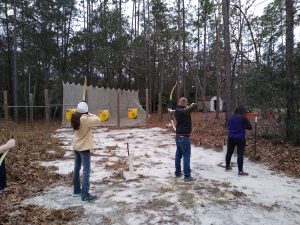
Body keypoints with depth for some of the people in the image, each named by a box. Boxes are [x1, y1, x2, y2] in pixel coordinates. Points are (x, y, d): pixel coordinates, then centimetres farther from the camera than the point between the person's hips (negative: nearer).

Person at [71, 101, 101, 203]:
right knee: (86, 170, -6)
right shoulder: (85, 119, -22)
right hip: (84, 147, -9)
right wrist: (89, 114, -10)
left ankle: (76, 190, 31)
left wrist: (84, 114, -1)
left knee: (77, 168, 17)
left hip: (76, 147, 9)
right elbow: (97, 120, -23)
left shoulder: (76, 118, 1)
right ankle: (85, 195, -6)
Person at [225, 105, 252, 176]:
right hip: (240, 138, -5)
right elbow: (250, 127, -4)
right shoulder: (243, 118, -11)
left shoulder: (230, 117, 3)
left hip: (231, 137, 5)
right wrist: (243, 126, 9)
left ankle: (227, 167, 31)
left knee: (229, 152, 17)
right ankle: (240, 171, 0)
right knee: (240, 154, -2)